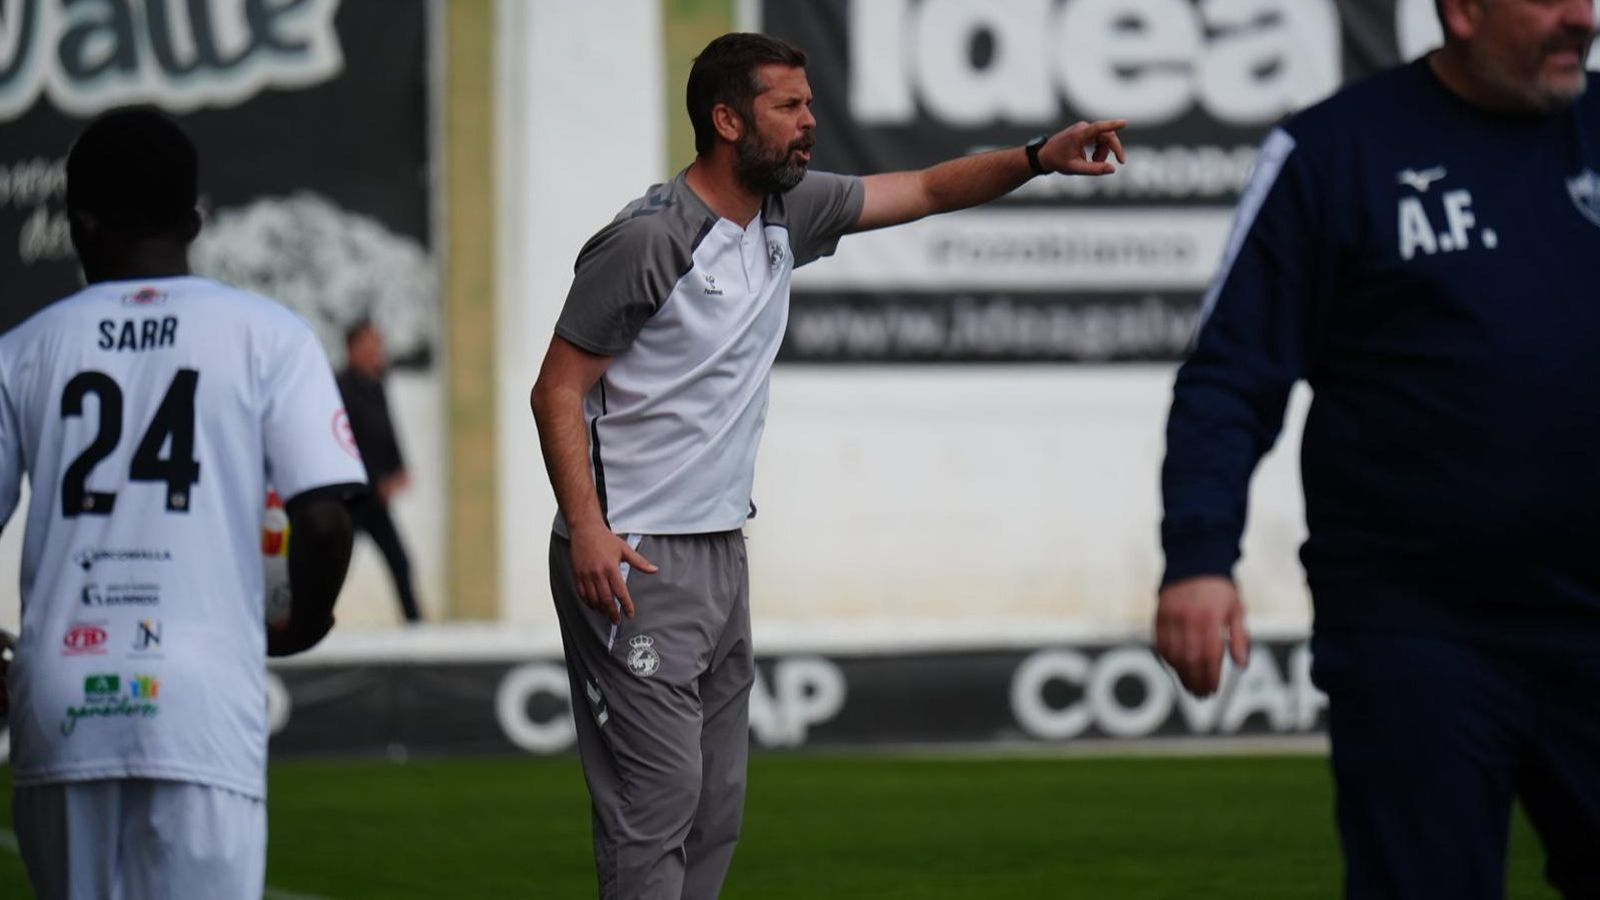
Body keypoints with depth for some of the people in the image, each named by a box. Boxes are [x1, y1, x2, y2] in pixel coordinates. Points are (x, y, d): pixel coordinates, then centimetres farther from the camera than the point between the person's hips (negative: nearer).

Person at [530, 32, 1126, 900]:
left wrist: (1040, 157, -2)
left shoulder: (787, 211, 9)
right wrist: (587, 529, -23)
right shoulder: (647, 239, -15)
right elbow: (558, 389, -13)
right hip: (632, 561, -9)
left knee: (716, 805, 9)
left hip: (720, 553, 9)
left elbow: (928, 190, 15)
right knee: (659, 793, -12)